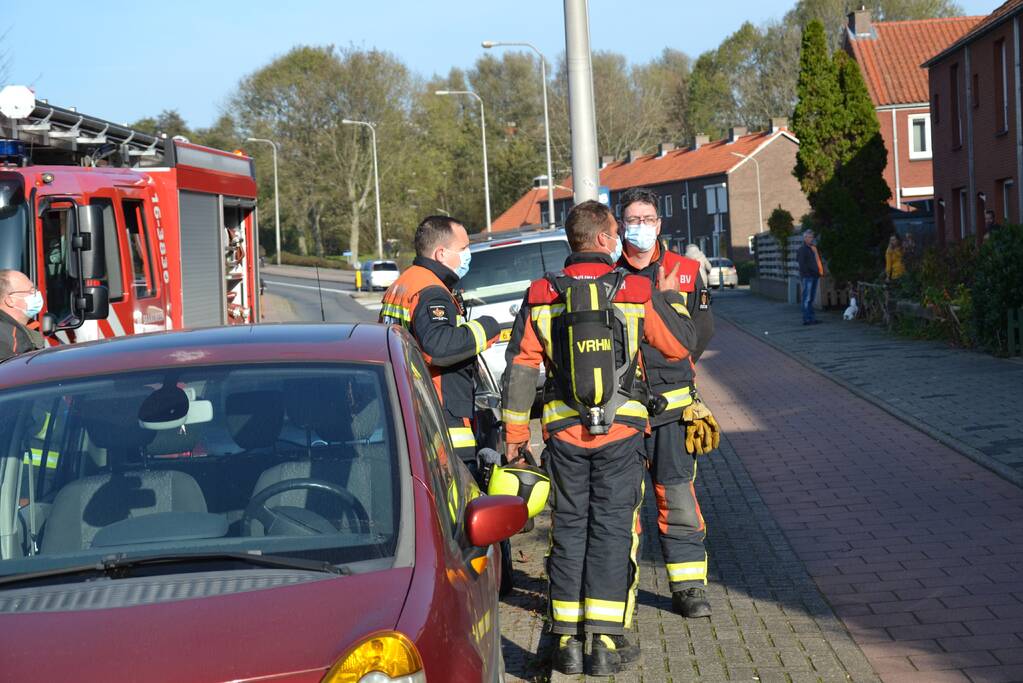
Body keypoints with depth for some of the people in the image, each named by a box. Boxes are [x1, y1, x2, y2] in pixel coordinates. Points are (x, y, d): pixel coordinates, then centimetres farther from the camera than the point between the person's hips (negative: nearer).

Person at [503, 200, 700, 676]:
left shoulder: (541, 296, 0)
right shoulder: (638, 292, -5)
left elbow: (521, 367, 2)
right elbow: (682, 344, 5)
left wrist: (515, 429, 10)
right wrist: (669, 298, 21)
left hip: (564, 431, 2)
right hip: (622, 431, -2)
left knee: (568, 531, 9)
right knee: (613, 530, 4)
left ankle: (567, 641, 11)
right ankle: (607, 642, 3)